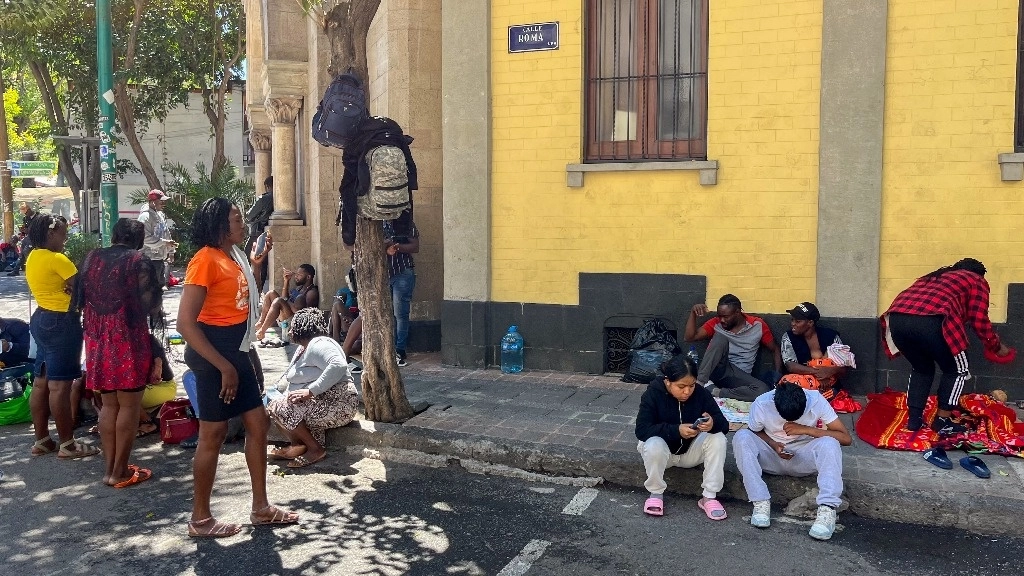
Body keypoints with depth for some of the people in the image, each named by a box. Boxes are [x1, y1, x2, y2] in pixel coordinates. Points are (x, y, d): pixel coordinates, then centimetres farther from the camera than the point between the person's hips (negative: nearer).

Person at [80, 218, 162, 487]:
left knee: (109, 405, 14)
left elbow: (82, 297, 14)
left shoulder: (92, 258, 8)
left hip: (97, 339, 6)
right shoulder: (138, 262, -8)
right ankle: (120, 472, 6)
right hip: (128, 339, -6)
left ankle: (110, 467, 18)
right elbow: (149, 304, -10)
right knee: (129, 406, 2)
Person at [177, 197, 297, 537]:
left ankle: (261, 508, 24)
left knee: (258, 424, 12)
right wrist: (223, 366, -22)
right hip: (213, 354, -9)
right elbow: (185, 323, -22)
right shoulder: (205, 260, -16)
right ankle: (200, 519, 17)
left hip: (236, 351, 9)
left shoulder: (235, 256, 11)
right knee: (213, 435, 1)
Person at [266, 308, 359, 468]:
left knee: (281, 408, -21)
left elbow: (339, 365, -31)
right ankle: (300, 445, -6)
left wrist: (310, 391, -29)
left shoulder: (318, 345, -13)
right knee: (274, 406, 3)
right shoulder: (303, 348, 21)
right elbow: (295, 382, 22)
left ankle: (316, 449, -11)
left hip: (337, 401, -11)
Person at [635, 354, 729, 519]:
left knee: (718, 439, -24)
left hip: (691, 451, 3)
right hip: (663, 449, -3)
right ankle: (656, 493, -11)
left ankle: (709, 497, -15)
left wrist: (713, 424, -41)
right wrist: (676, 430, -41)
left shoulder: (701, 394, -14)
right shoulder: (653, 394, -21)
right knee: (653, 446, -36)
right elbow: (641, 429, -28)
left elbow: (724, 425, -14)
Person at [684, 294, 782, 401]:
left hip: (739, 375, 1)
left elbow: (775, 350, 11)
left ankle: (714, 392, -29)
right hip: (717, 369, -1)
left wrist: (778, 376, -3)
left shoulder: (758, 325, 1)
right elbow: (689, 337, -5)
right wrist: (693, 313, -18)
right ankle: (700, 382, -34)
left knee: (763, 390, -33)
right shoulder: (716, 323, 2)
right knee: (720, 337, -28)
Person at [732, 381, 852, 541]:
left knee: (829, 444, -32)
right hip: (772, 457, 0)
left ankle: (827, 510, -38)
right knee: (741, 437, -29)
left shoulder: (816, 400, -20)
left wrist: (806, 429, -28)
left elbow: (846, 438, -18)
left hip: (803, 458, 0)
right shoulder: (761, 404, -20)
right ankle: (761, 503, -29)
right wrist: (773, 445, -19)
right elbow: (754, 432, 1)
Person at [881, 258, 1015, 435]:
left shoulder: (934, 276, 41)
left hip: (897, 318, 6)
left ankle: (914, 420, 24)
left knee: (921, 368, 28)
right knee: (957, 369, 19)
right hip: (930, 321, -6)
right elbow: (979, 321, 18)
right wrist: (997, 347, 33)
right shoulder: (977, 281, 25)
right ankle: (942, 422, 17)